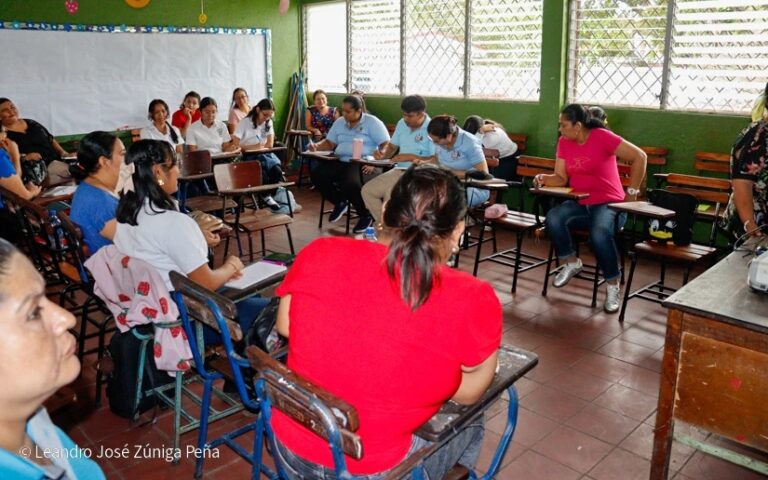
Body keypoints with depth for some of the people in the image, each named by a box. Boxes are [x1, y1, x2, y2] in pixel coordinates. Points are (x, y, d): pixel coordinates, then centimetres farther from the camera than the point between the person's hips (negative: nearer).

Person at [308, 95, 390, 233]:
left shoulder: (372, 122, -1)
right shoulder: (339, 122, 17)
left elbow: (386, 145, -8)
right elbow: (329, 143, 21)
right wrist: (317, 146, -2)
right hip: (341, 161, 7)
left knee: (350, 183, -36)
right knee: (317, 174, -15)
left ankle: (366, 215, -8)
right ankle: (340, 202, 7)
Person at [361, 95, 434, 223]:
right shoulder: (402, 123, 12)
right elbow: (392, 146, 21)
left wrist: (411, 157, -21)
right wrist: (383, 154, -1)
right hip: (398, 170, 8)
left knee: (391, 194, -30)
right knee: (367, 190, -6)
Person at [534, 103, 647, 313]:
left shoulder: (602, 136, -13)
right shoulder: (564, 142, 4)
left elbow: (639, 157, -13)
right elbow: (561, 178, 4)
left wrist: (632, 191, -12)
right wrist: (544, 179, -17)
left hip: (608, 204, -5)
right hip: (579, 203, 5)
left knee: (599, 233, -36)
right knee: (553, 218, -26)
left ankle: (613, 286, -14)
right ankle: (571, 262, 0)